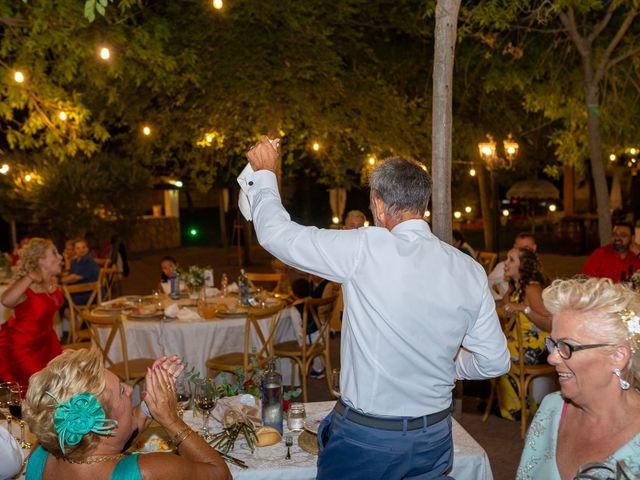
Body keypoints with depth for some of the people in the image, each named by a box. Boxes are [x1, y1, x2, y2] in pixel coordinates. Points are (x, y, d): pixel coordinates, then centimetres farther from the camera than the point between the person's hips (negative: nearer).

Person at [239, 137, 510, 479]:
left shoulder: (367, 249, -20)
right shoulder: (470, 271, -6)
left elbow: (276, 233, -11)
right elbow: (495, 362, 0)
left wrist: (264, 172, 5)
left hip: (366, 438, -4)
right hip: (435, 438, 4)